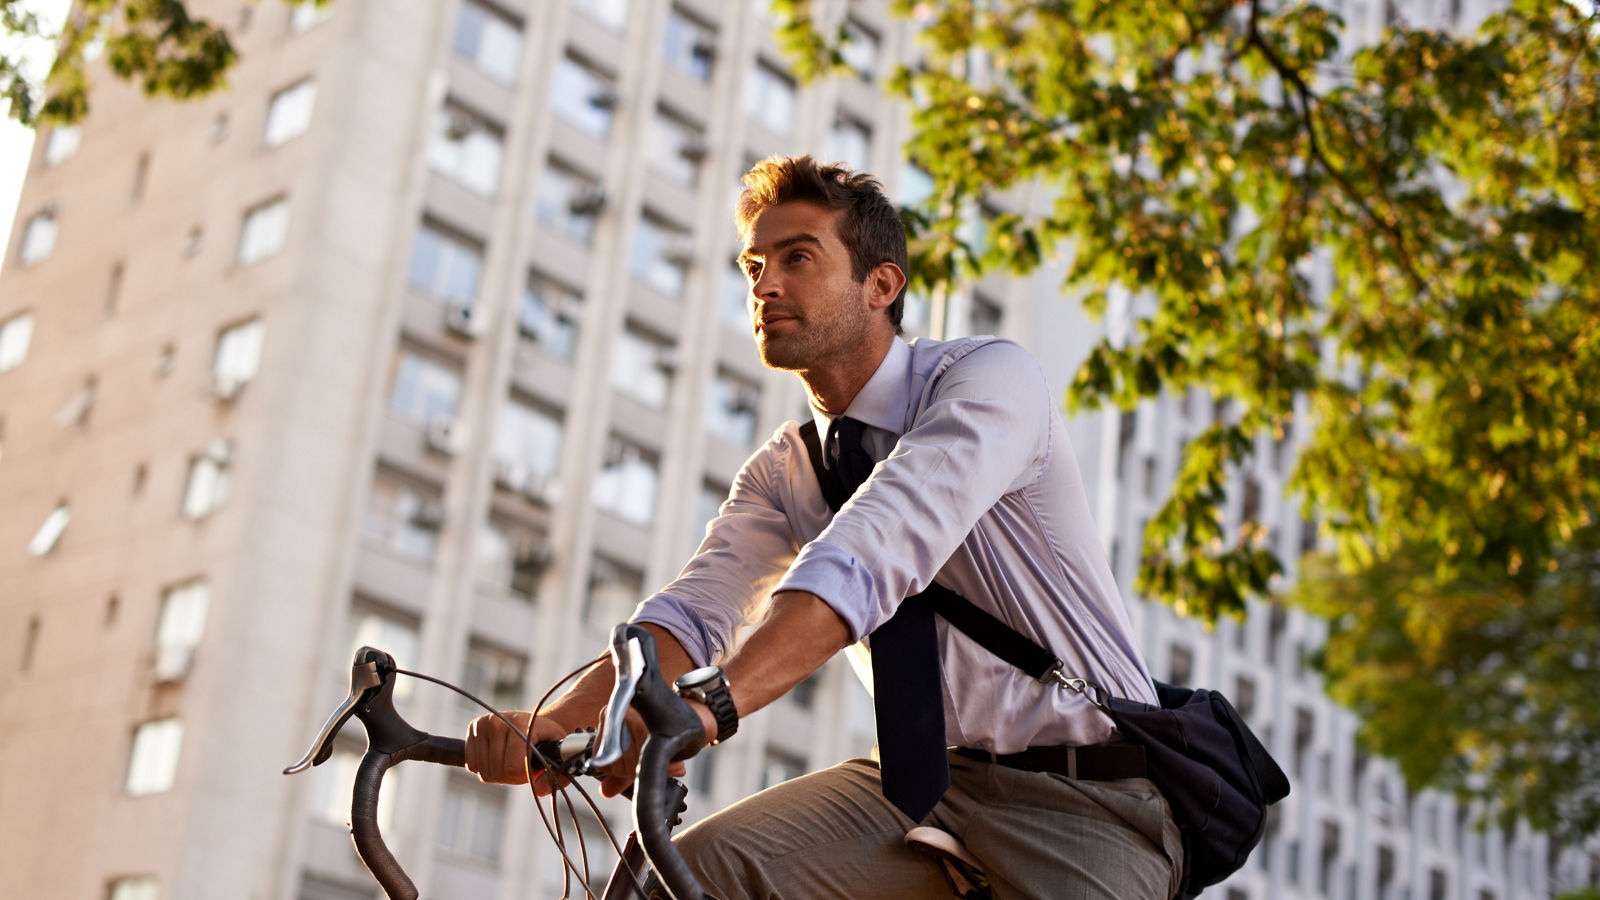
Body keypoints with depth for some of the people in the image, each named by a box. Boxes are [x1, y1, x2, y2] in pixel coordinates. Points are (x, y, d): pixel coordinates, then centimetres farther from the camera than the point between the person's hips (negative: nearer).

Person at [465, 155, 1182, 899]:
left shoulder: (987, 376, -15)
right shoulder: (782, 472, 5)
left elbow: (869, 557, -32)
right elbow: (693, 610, -11)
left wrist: (708, 701, -46)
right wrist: (556, 717, -31)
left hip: (1088, 801, -5)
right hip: (932, 780, 5)